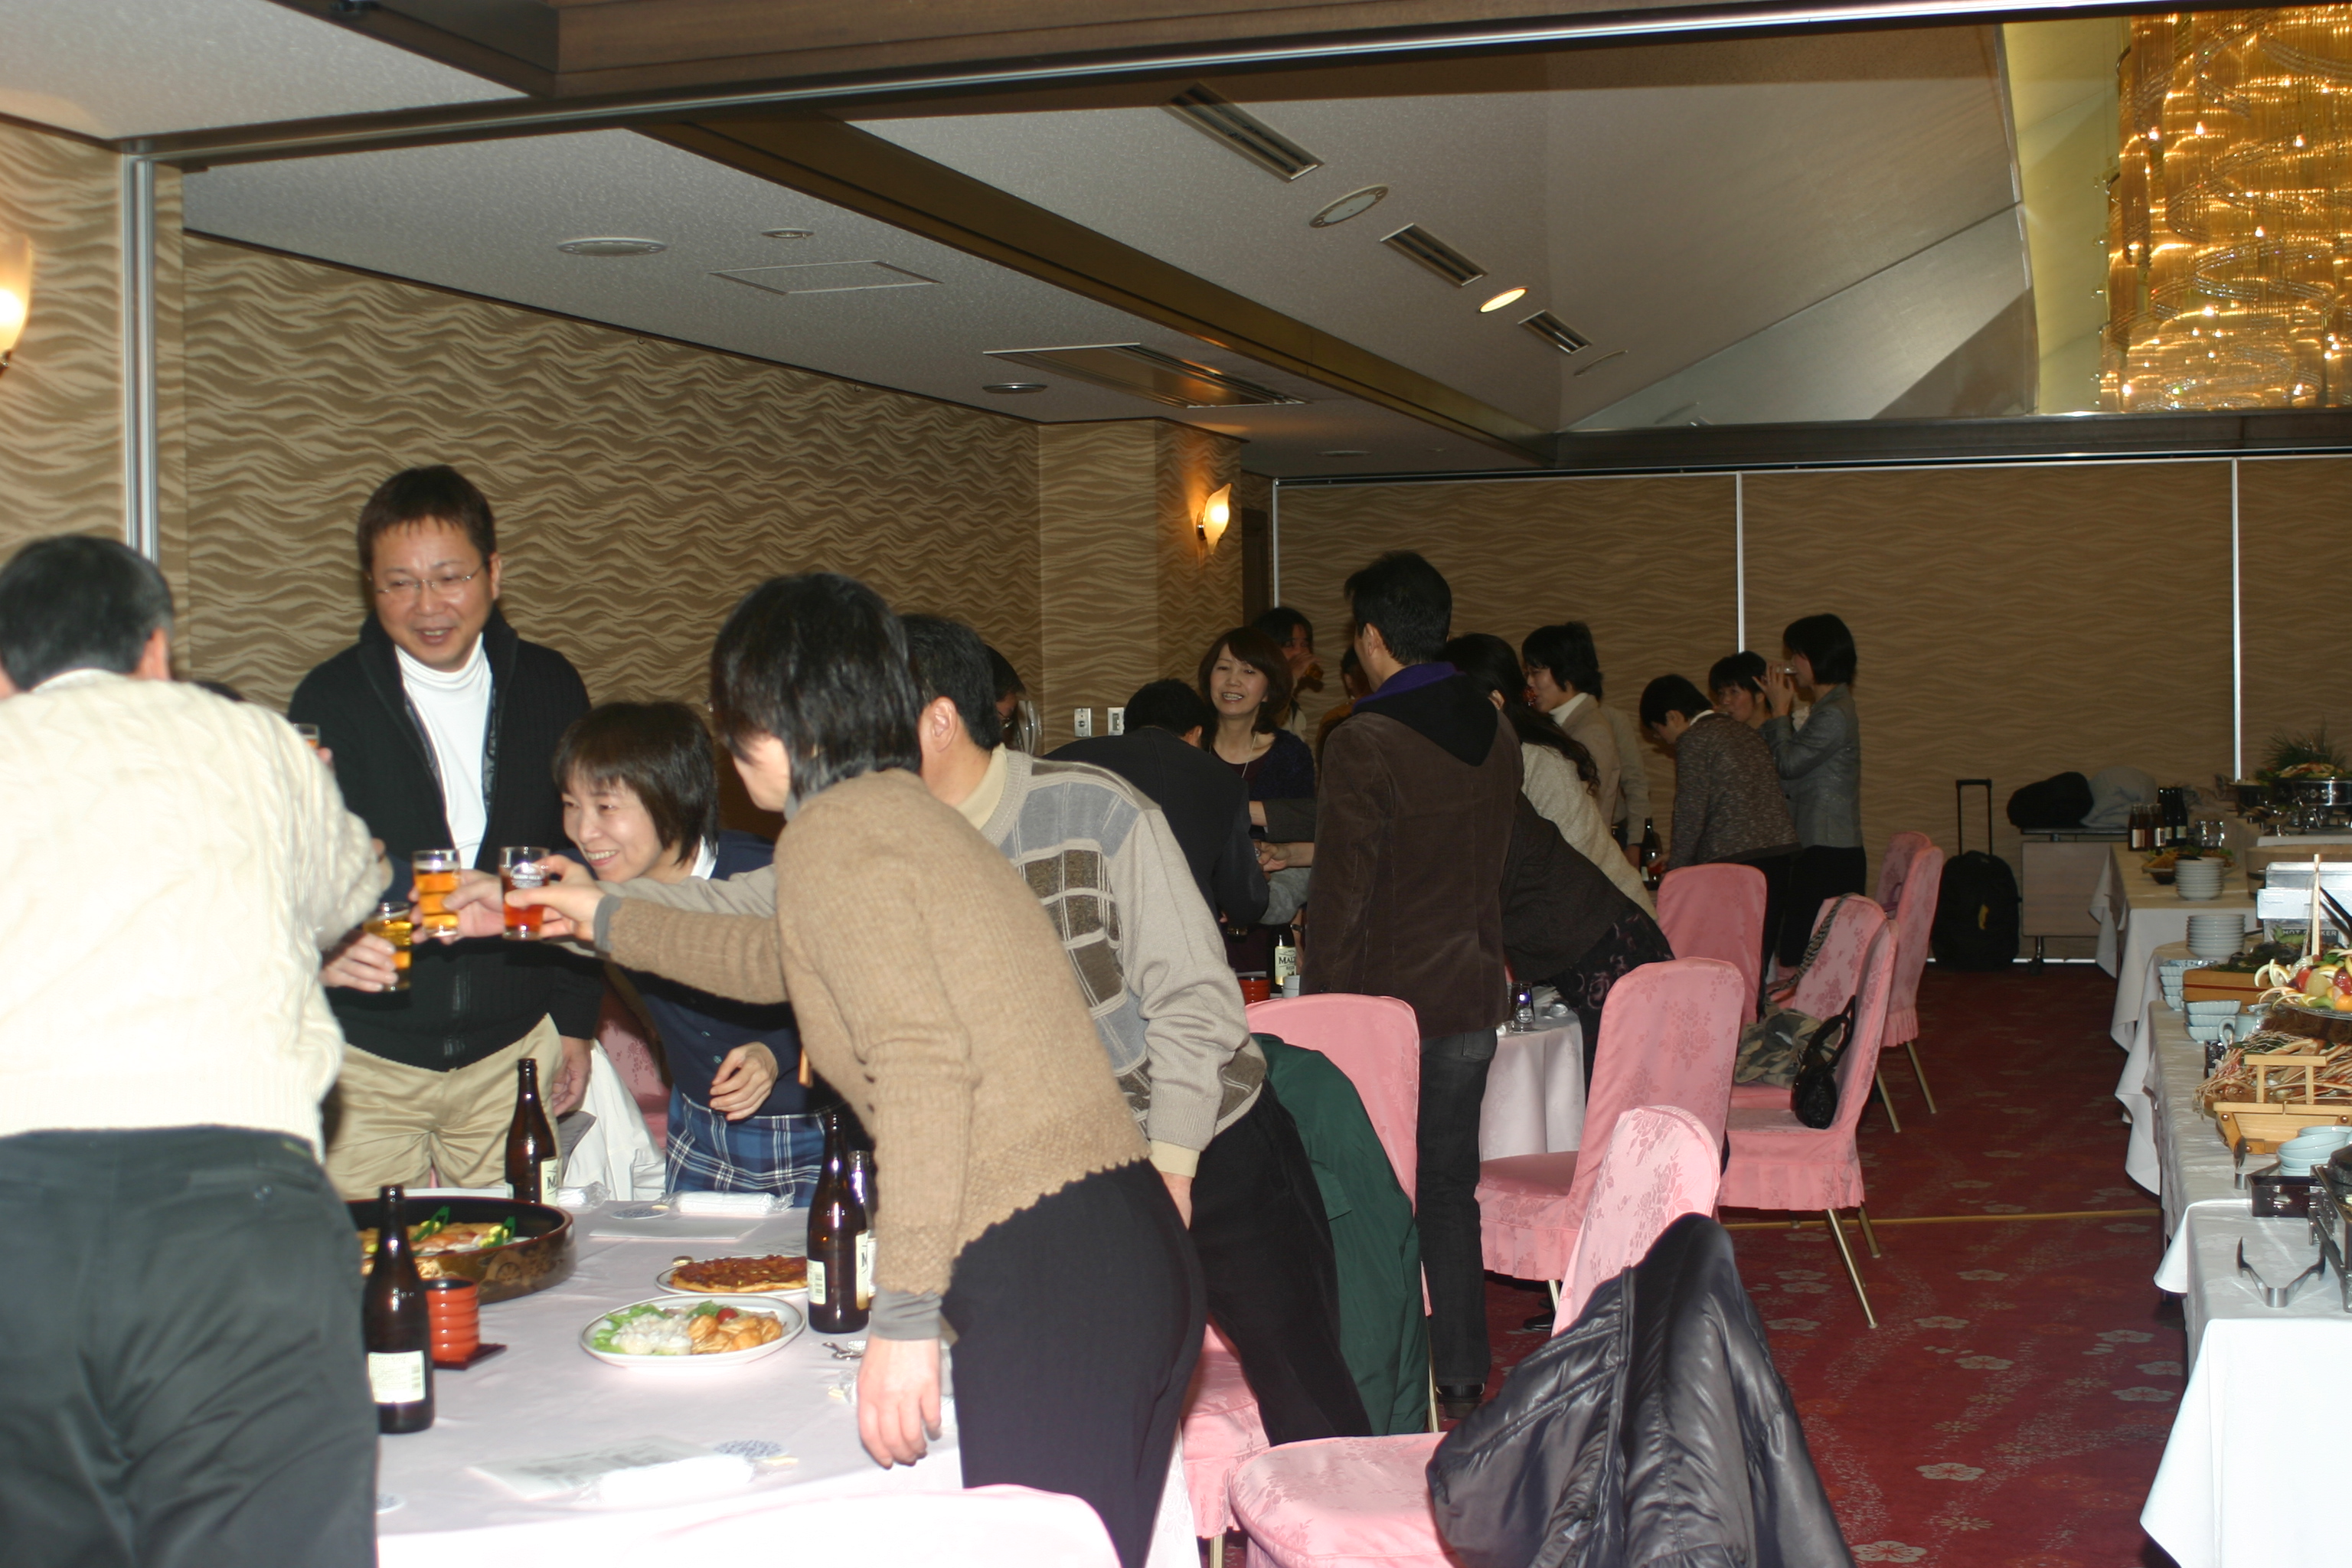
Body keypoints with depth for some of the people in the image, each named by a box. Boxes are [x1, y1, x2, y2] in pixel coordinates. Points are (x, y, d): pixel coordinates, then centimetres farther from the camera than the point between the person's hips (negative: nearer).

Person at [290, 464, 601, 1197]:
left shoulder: (548, 689, 4)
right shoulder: (330, 700, -5)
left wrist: (575, 1020, 11)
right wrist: (325, 950, -33)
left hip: (511, 1053, 2)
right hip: (366, 1057, -2)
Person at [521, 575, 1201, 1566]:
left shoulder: (832, 831, -6)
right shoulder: (905, 812, 22)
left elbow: (922, 1062, -20)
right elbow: (778, 960, 42)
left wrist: (904, 1316, -20)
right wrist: (609, 918, 55)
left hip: (1042, 1279, -10)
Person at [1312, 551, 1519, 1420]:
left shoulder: (1363, 744, -17)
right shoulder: (1496, 733, 5)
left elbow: (1341, 897, -15)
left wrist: (1322, 1004, -6)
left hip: (1387, 1003, -6)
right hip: (1474, 1000, 7)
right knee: (1451, 1188, 15)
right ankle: (1462, 1375, 22)